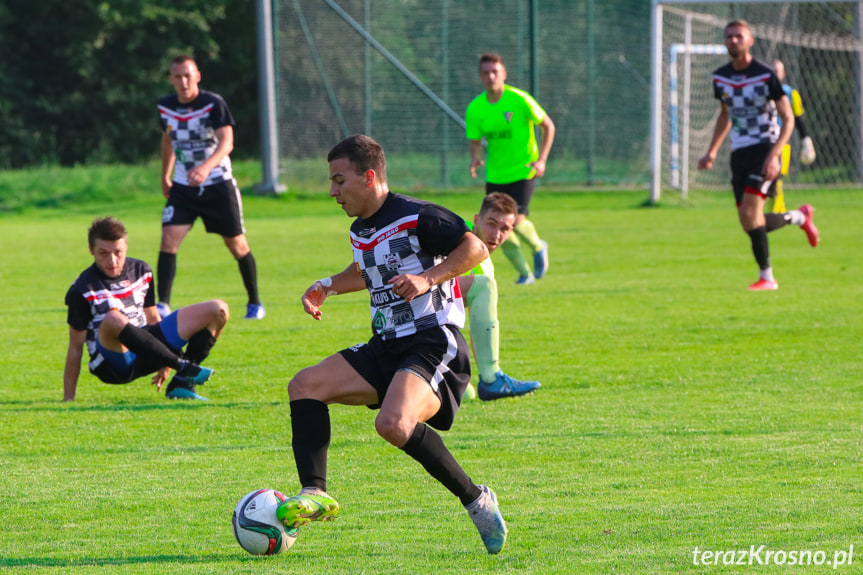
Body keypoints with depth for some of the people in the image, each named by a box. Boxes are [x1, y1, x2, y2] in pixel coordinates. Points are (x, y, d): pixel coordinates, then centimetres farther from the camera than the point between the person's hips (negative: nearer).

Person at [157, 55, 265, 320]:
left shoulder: (214, 104, -16)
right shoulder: (165, 107, 0)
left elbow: (226, 142, -27)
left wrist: (206, 167, -45)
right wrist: (165, 176, 23)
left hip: (218, 186, -3)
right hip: (183, 187, 3)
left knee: (237, 245, 6)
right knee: (168, 239, -15)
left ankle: (255, 303, 24)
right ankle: (162, 305, -14)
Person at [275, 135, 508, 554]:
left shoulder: (416, 217, -11)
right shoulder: (360, 231, 16)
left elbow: (476, 249, -13)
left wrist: (428, 278, -24)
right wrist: (329, 286, 21)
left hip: (434, 345, -9)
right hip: (386, 348, 9)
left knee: (393, 424, -33)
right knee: (304, 386, -5)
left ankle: (476, 500, -17)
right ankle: (314, 494, -11)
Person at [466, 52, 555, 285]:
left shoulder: (519, 100, -13)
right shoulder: (475, 108, -2)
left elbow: (548, 126, -2)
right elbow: (475, 141, 10)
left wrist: (541, 159, -11)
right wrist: (475, 157, -13)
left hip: (522, 172, -4)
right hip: (495, 176, 4)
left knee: (516, 221, -19)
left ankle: (538, 247, 16)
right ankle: (524, 272, 22)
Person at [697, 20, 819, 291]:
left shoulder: (766, 75, -10)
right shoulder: (720, 78, 7)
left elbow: (788, 119, -7)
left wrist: (774, 156, -19)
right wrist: (712, 152, 15)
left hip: (765, 149, -6)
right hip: (739, 154, 6)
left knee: (749, 210, -23)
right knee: (749, 224, 1)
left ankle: (766, 276, -12)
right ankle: (799, 216, 30)